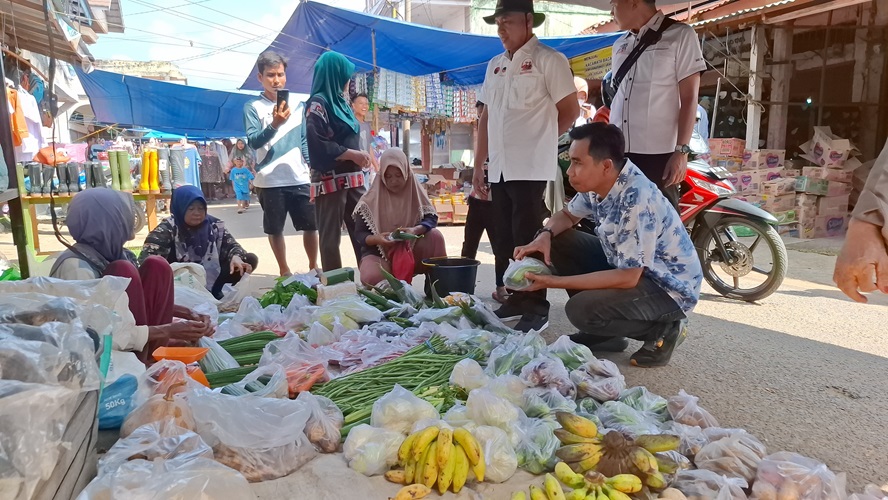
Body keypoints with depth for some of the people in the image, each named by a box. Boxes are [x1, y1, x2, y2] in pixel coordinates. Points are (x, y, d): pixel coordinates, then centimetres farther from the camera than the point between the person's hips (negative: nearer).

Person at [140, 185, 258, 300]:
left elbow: (231, 245, 0)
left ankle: (215, 294, -12)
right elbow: (147, 256, -19)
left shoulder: (214, 225, 0)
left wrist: (236, 257, -26)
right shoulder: (168, 229, -9)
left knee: (251, 259, -9)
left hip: (212, 281, 3)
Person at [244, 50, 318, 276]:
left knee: (311, 225, 7)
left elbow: (306, 142, 10)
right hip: (270, 181, -2)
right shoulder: (253, 107, -1)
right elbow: (253, 142, -13)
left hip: (301, 179, 2)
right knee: (275, 229, 8)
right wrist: (274, 124, -30)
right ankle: (284, 270, 25)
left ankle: (313, 266, 26)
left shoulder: (297, 104, 8)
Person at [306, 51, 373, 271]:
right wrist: (354, 155, -14)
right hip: (330, 180, -8)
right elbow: (318, 145, -18)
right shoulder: (318, 102, -9)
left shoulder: (339, 101, 17)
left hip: (351, 178, 8)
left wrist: (360, 155, 6)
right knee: (331, 237, 1)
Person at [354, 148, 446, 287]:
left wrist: (415, 230, -29)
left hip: (410, 249, 2)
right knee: (371, 278, -34)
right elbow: (359, 233, -5)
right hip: (379, 252, -2)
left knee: (435, 235, -25)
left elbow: (431, 218, -7)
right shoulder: (371, 199, -8)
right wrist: (376, 239, -28)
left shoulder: (415, 190, -2)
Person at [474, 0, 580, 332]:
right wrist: (478, 164, 14)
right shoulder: (495, 65, 17)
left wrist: (539, 140, 7)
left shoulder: (548, 60, -3)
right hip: (499, 168, 7)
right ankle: (517, 299, 22)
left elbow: (570, 111, -3)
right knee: (507, 240, 11)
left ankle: (537, 309, 4)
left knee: (528, 240, -6)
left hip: (530, 167, -7)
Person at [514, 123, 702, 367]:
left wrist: (553, 282, -28)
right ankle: (602, 332, 9)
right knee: (558, 241, -2)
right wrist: (544, 235, -11)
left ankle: (663, 329, -1)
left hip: (669, 286, -8)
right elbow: (567, 215, 14)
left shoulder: (637, 200, -32)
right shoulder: (597, 184, -6)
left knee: (581, 309, -28)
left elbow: (627, 278, -31)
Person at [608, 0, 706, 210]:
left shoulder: (681, 35, 0)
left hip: (658, 154, -5)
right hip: (618, 153, 6)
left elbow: (689, 97, -5)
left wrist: (681, 151, -13)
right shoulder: (619, 45, 17)